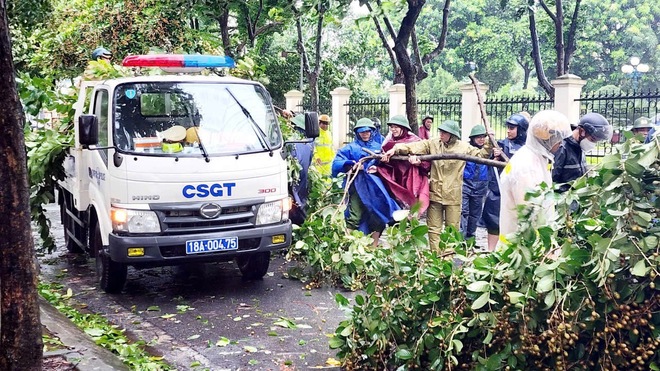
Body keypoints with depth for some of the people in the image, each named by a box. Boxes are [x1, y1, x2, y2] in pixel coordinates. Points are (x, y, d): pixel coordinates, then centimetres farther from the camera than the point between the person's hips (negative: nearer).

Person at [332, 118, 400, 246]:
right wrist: (351, 164, -21)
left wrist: (377, 168, -10)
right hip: (357, 186, -3)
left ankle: (374, 246, 16)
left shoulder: (378, 147, 16)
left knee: (377, 216, 4)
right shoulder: (350, 148, 8)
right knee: (354, 217, -14)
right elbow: (336, 164, -4)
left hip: (375, 187, 3)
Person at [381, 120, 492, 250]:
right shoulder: (433, 144, -1)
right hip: (435, 193, 1)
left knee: (453, 228, 8)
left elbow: (480, 155, 7)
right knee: (434, 228, 5)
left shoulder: (463, 147, 0)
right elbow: (413, 146, -8)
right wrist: (395, 149, -19)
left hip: (453, 195, -1)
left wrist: (488, 144, -8)